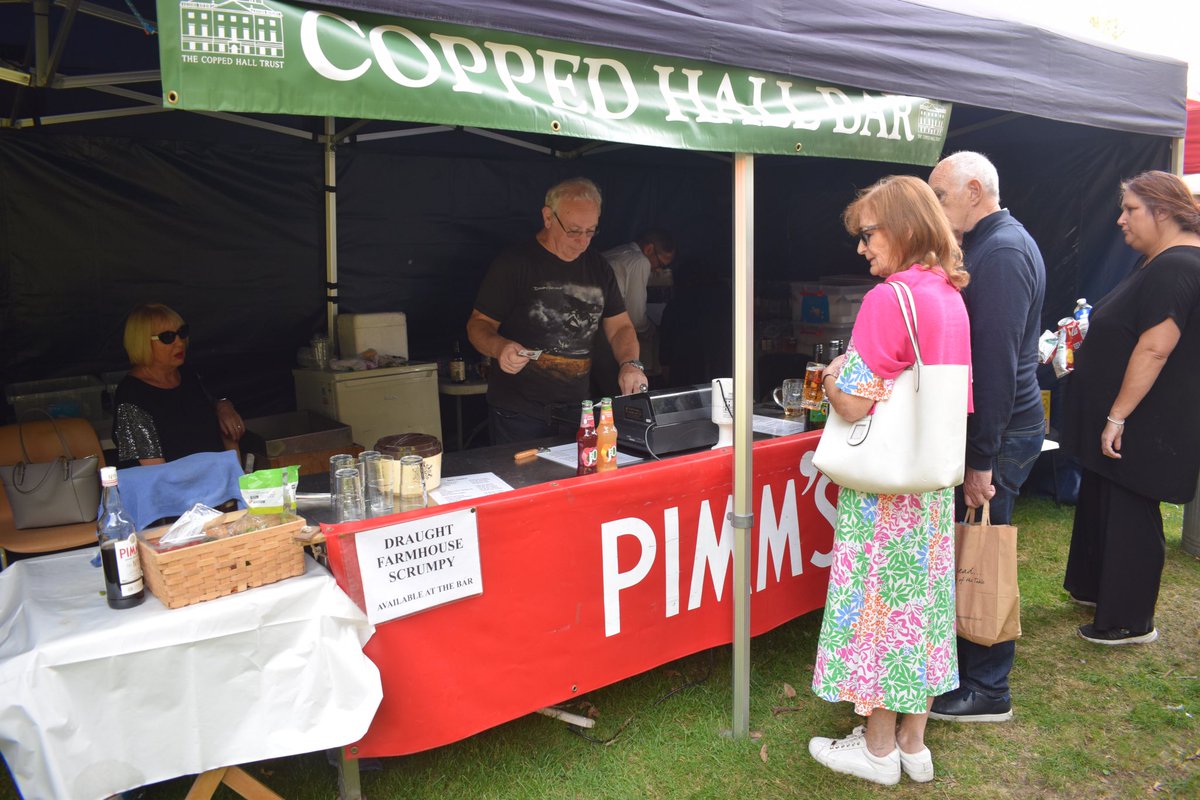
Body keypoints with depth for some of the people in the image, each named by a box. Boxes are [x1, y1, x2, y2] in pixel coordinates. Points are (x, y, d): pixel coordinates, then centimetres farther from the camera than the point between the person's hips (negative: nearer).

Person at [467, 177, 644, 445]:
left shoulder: (598, 268, 9)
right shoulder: (514, 263, -7)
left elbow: (620, 327, 12)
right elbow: (479, 324, -4)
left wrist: (630, 363, -7)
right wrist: (499, 347, -26)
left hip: (577, 411, 5)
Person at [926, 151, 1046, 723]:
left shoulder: (1001, 252, -17)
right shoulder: (998, 243, 15)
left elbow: (996, 362, -23)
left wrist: (982, 460, -22)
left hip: (999, 437, -10)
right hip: (993, 430, 10)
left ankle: (986, 691, 16)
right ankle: (968, 666, 31)